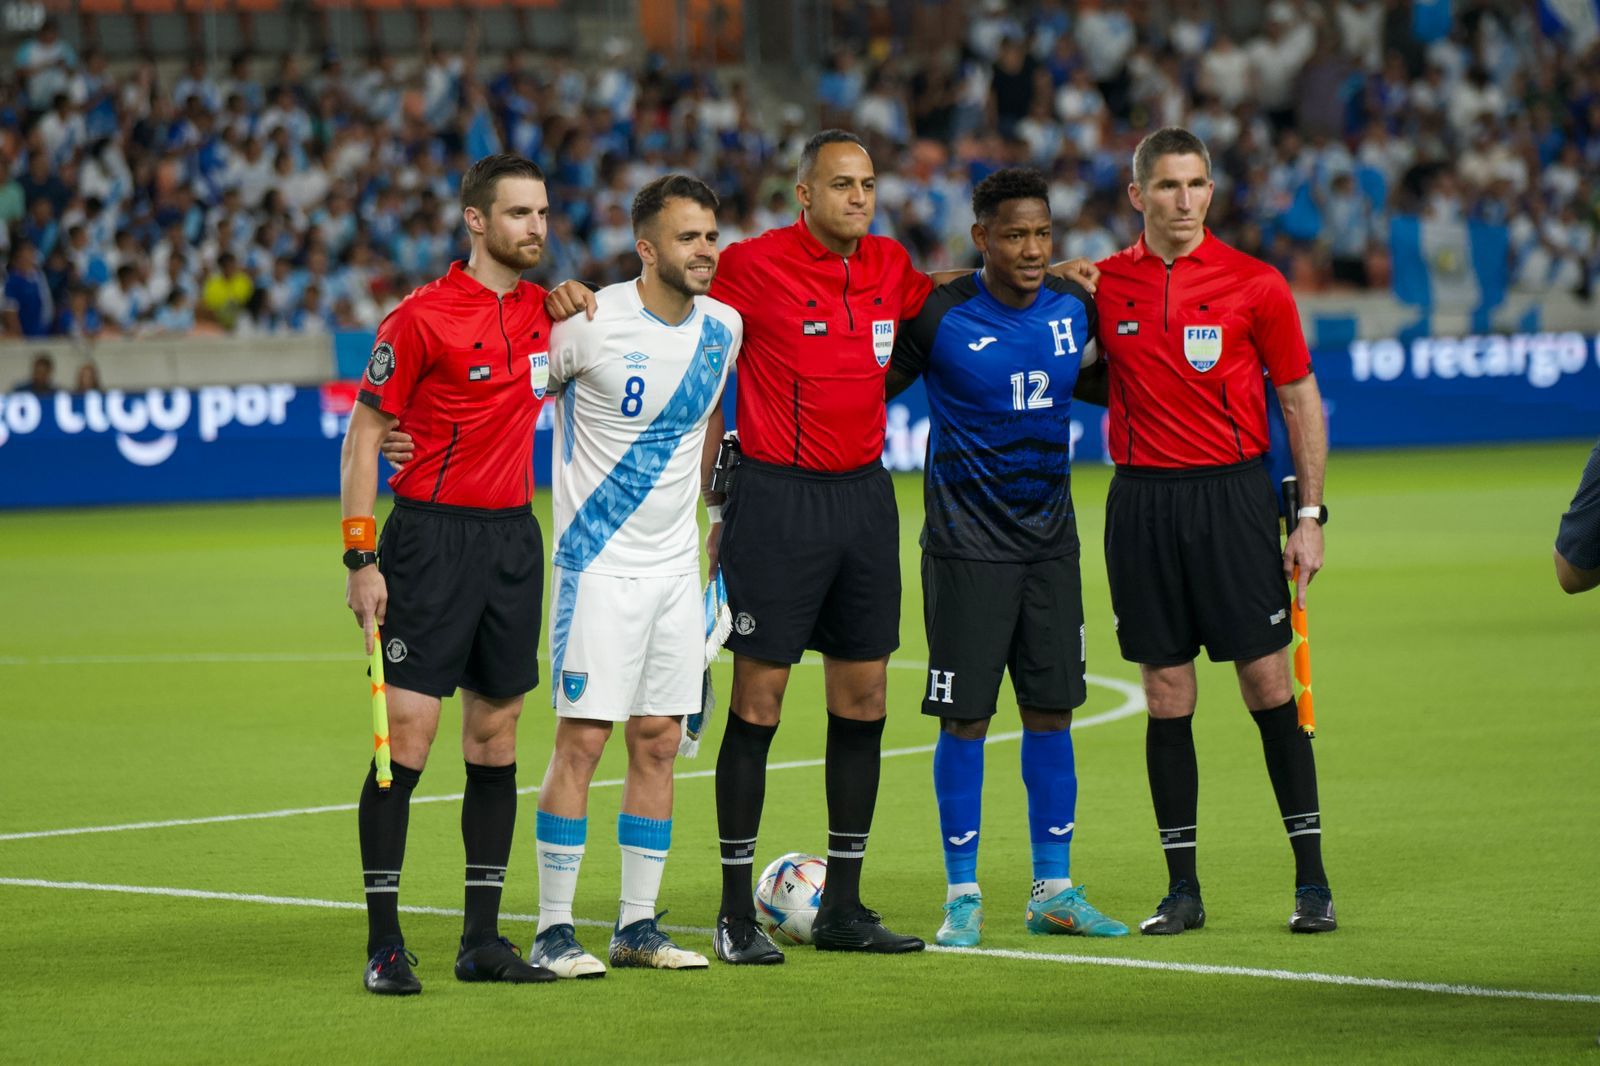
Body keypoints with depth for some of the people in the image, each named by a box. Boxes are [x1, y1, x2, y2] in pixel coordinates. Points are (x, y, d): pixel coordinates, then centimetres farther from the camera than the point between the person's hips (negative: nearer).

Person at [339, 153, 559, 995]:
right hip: (431, 537, -6)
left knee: (496, 738, 8)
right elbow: (362, 438, -6)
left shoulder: (544, 311, 9)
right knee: (406, 731, -8)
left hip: (514, 538, 6)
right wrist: (361, 559, -12)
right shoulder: (422, 318, -9)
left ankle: (482, 939, 13)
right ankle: (384, 944, -4)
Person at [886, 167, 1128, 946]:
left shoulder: (1074, 307, 3)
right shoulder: (940, 317, -10)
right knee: (966, 716, -3)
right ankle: (962, 895, 6)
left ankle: (1053, 889, 14)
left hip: (1050, 533, 4)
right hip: (966, 543, -4)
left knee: (1052, 709, 6)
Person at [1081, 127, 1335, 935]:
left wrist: (1309, 516, -1)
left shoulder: (1254, 284, -1)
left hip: (1233, 494, -2)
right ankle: (1182, 888, 9)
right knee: (1166, 696, 3)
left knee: (1267, 683, -3)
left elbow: (1300, 399, 4)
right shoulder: (1103, 286, 5)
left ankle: (1311, 877, 4)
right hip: (1142, 498, 2)